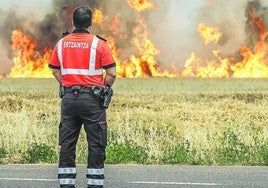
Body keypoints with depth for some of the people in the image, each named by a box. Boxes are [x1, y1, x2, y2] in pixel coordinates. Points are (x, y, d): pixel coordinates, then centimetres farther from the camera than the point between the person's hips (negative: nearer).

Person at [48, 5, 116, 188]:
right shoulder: (99, 44, -6)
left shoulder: (62, 43, 5)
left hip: (68, 98, 4)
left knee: (67, 143, 8)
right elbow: (111, 73, -8)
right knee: (96, 144, 3)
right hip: (92, 98, -4)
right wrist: (104, 90, 7)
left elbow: (55, 70, 11)